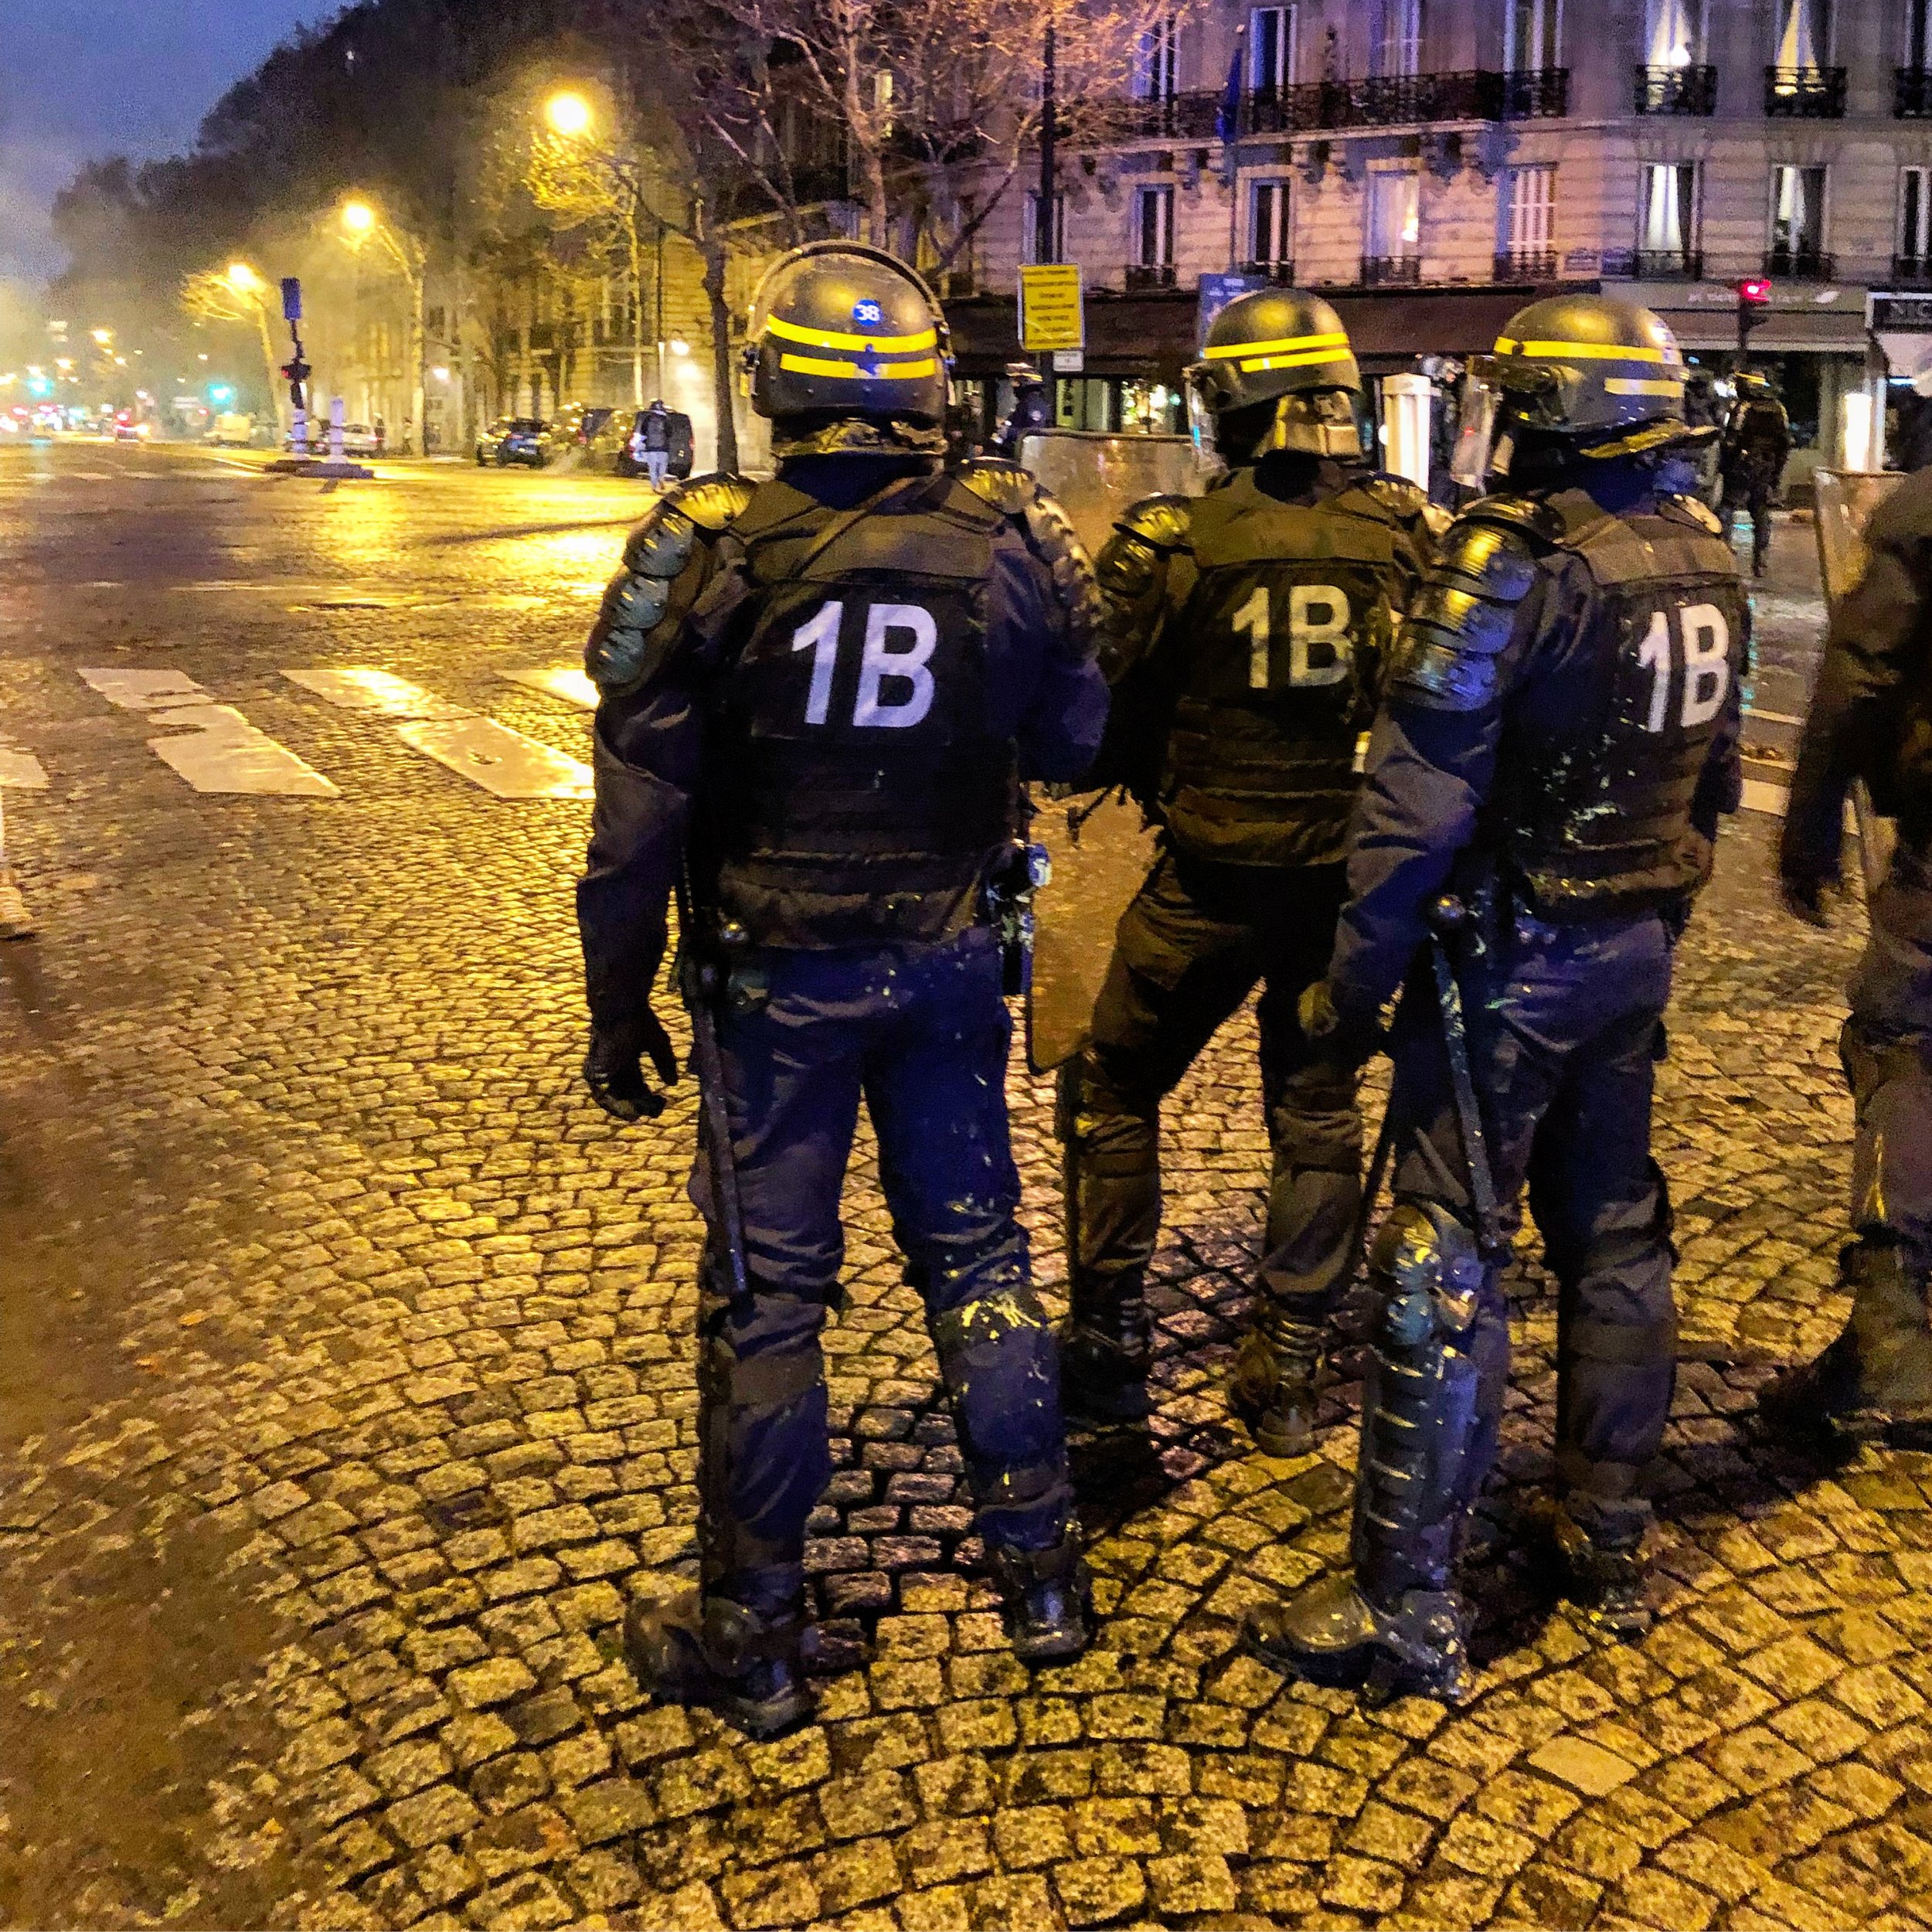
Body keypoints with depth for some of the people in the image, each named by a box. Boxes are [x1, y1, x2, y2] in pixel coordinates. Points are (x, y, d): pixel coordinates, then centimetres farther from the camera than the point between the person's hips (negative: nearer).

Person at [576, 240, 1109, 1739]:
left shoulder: (711, 555, -14)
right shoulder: (1013, 541, -6)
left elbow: (640, 813, -12)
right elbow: (1077, 744, 5)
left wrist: (619, 1003, -2)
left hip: (780, 977, -3)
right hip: (951, 961, 3)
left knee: (767, 1288, 7)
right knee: (976, 1251, 17)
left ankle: (752, 1635, 20)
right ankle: (1043, 1572, 29)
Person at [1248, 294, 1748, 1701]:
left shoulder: (1510, 562, -20)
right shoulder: (1708, 561, 5)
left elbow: (1418, 803, -21)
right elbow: (1714, 777, 14)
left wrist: (1354, 982, -13)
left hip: (1511, 955, -8)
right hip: (1640, 950, 8)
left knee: (1447, 1266, -2)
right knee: (1614, 1239, 18)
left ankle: (1409, 1610, 5)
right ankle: (1611, 1542, 33)